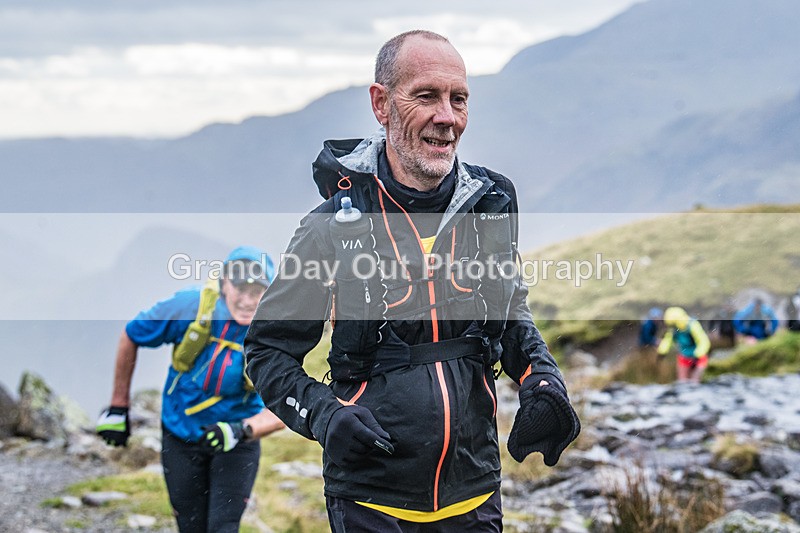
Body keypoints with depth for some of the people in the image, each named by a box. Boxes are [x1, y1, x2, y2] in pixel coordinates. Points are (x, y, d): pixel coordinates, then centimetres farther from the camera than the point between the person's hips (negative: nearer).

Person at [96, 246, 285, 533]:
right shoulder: (190, 307, -20)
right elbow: (130, 337, -3)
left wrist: (242, 430, -40)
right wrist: (118, 407, 3)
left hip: (236, 443, -1)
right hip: (181, 437, 1)